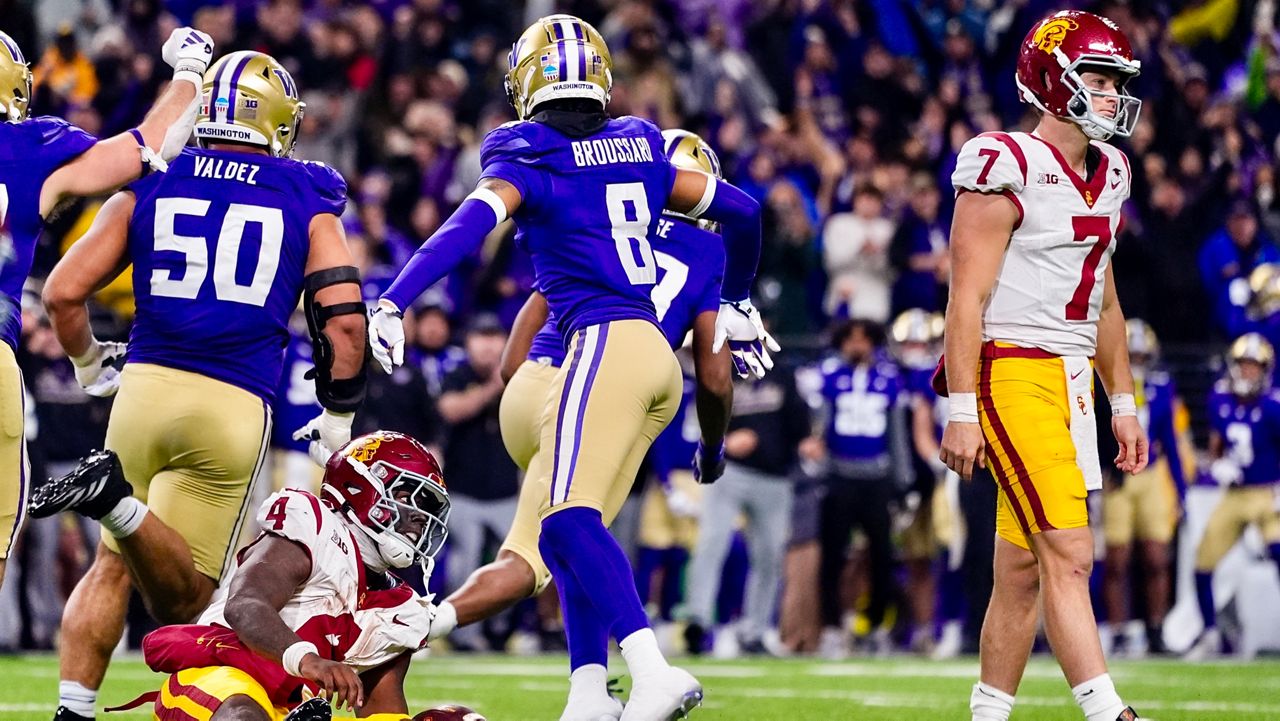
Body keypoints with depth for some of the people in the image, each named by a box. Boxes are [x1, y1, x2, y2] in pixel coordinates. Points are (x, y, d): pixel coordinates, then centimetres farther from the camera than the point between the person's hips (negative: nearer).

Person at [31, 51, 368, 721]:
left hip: (144, 388, 2)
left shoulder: (148, 187, 11)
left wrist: (90, 365, 27)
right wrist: (338, 415, 14)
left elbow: (64, 292, 8)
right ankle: (120, 501, -29)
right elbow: (344, 318, -1)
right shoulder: (306, 202, 8)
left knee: (112, 567, 18)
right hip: (232, 410, -2)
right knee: (180, 598, 0)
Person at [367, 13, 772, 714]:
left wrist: (392, 303, -24)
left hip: (604, 343, -7)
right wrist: (736, 305, 41)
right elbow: (741, 210, 25)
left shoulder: (527, 163, 1)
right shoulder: (640, 152, 18)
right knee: (566, 531, 13)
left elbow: (469, 226, -17)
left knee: (568, 520, -18)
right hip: (659, 357, 7)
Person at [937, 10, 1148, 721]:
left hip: (1071, 377, 8)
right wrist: (962, 412, -18)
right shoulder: (1007, 167, -12)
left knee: (1023, 569, 10)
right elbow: (967, 297, -14)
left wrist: (1123, 405, 22)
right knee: (1068, 554, -14)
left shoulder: (1106, 174, 15)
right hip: (1012, 374, -8)